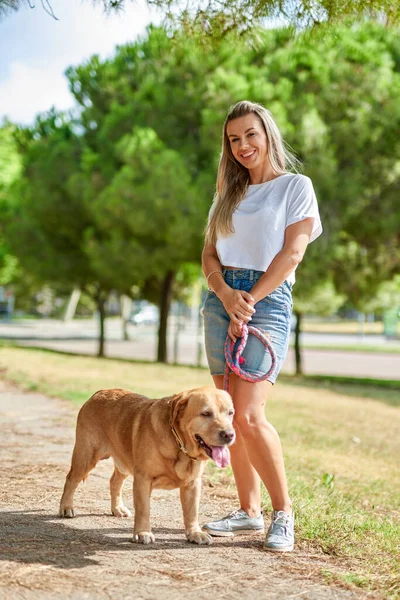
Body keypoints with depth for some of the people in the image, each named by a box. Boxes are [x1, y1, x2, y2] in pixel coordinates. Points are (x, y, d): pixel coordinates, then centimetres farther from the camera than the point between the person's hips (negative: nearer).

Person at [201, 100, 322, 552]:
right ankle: (248, 512, 12)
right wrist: (226, 295, -10)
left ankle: (283, 514, -4)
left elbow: (292, 252, -7)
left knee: (248, 415, -17)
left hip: (269, 300, -6)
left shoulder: (296, 186, 2)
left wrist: (249, 300, -12)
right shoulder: (227, 195, 18)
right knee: (229, 415, 3)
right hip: (221, 300, 6)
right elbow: (209, 255, 10)